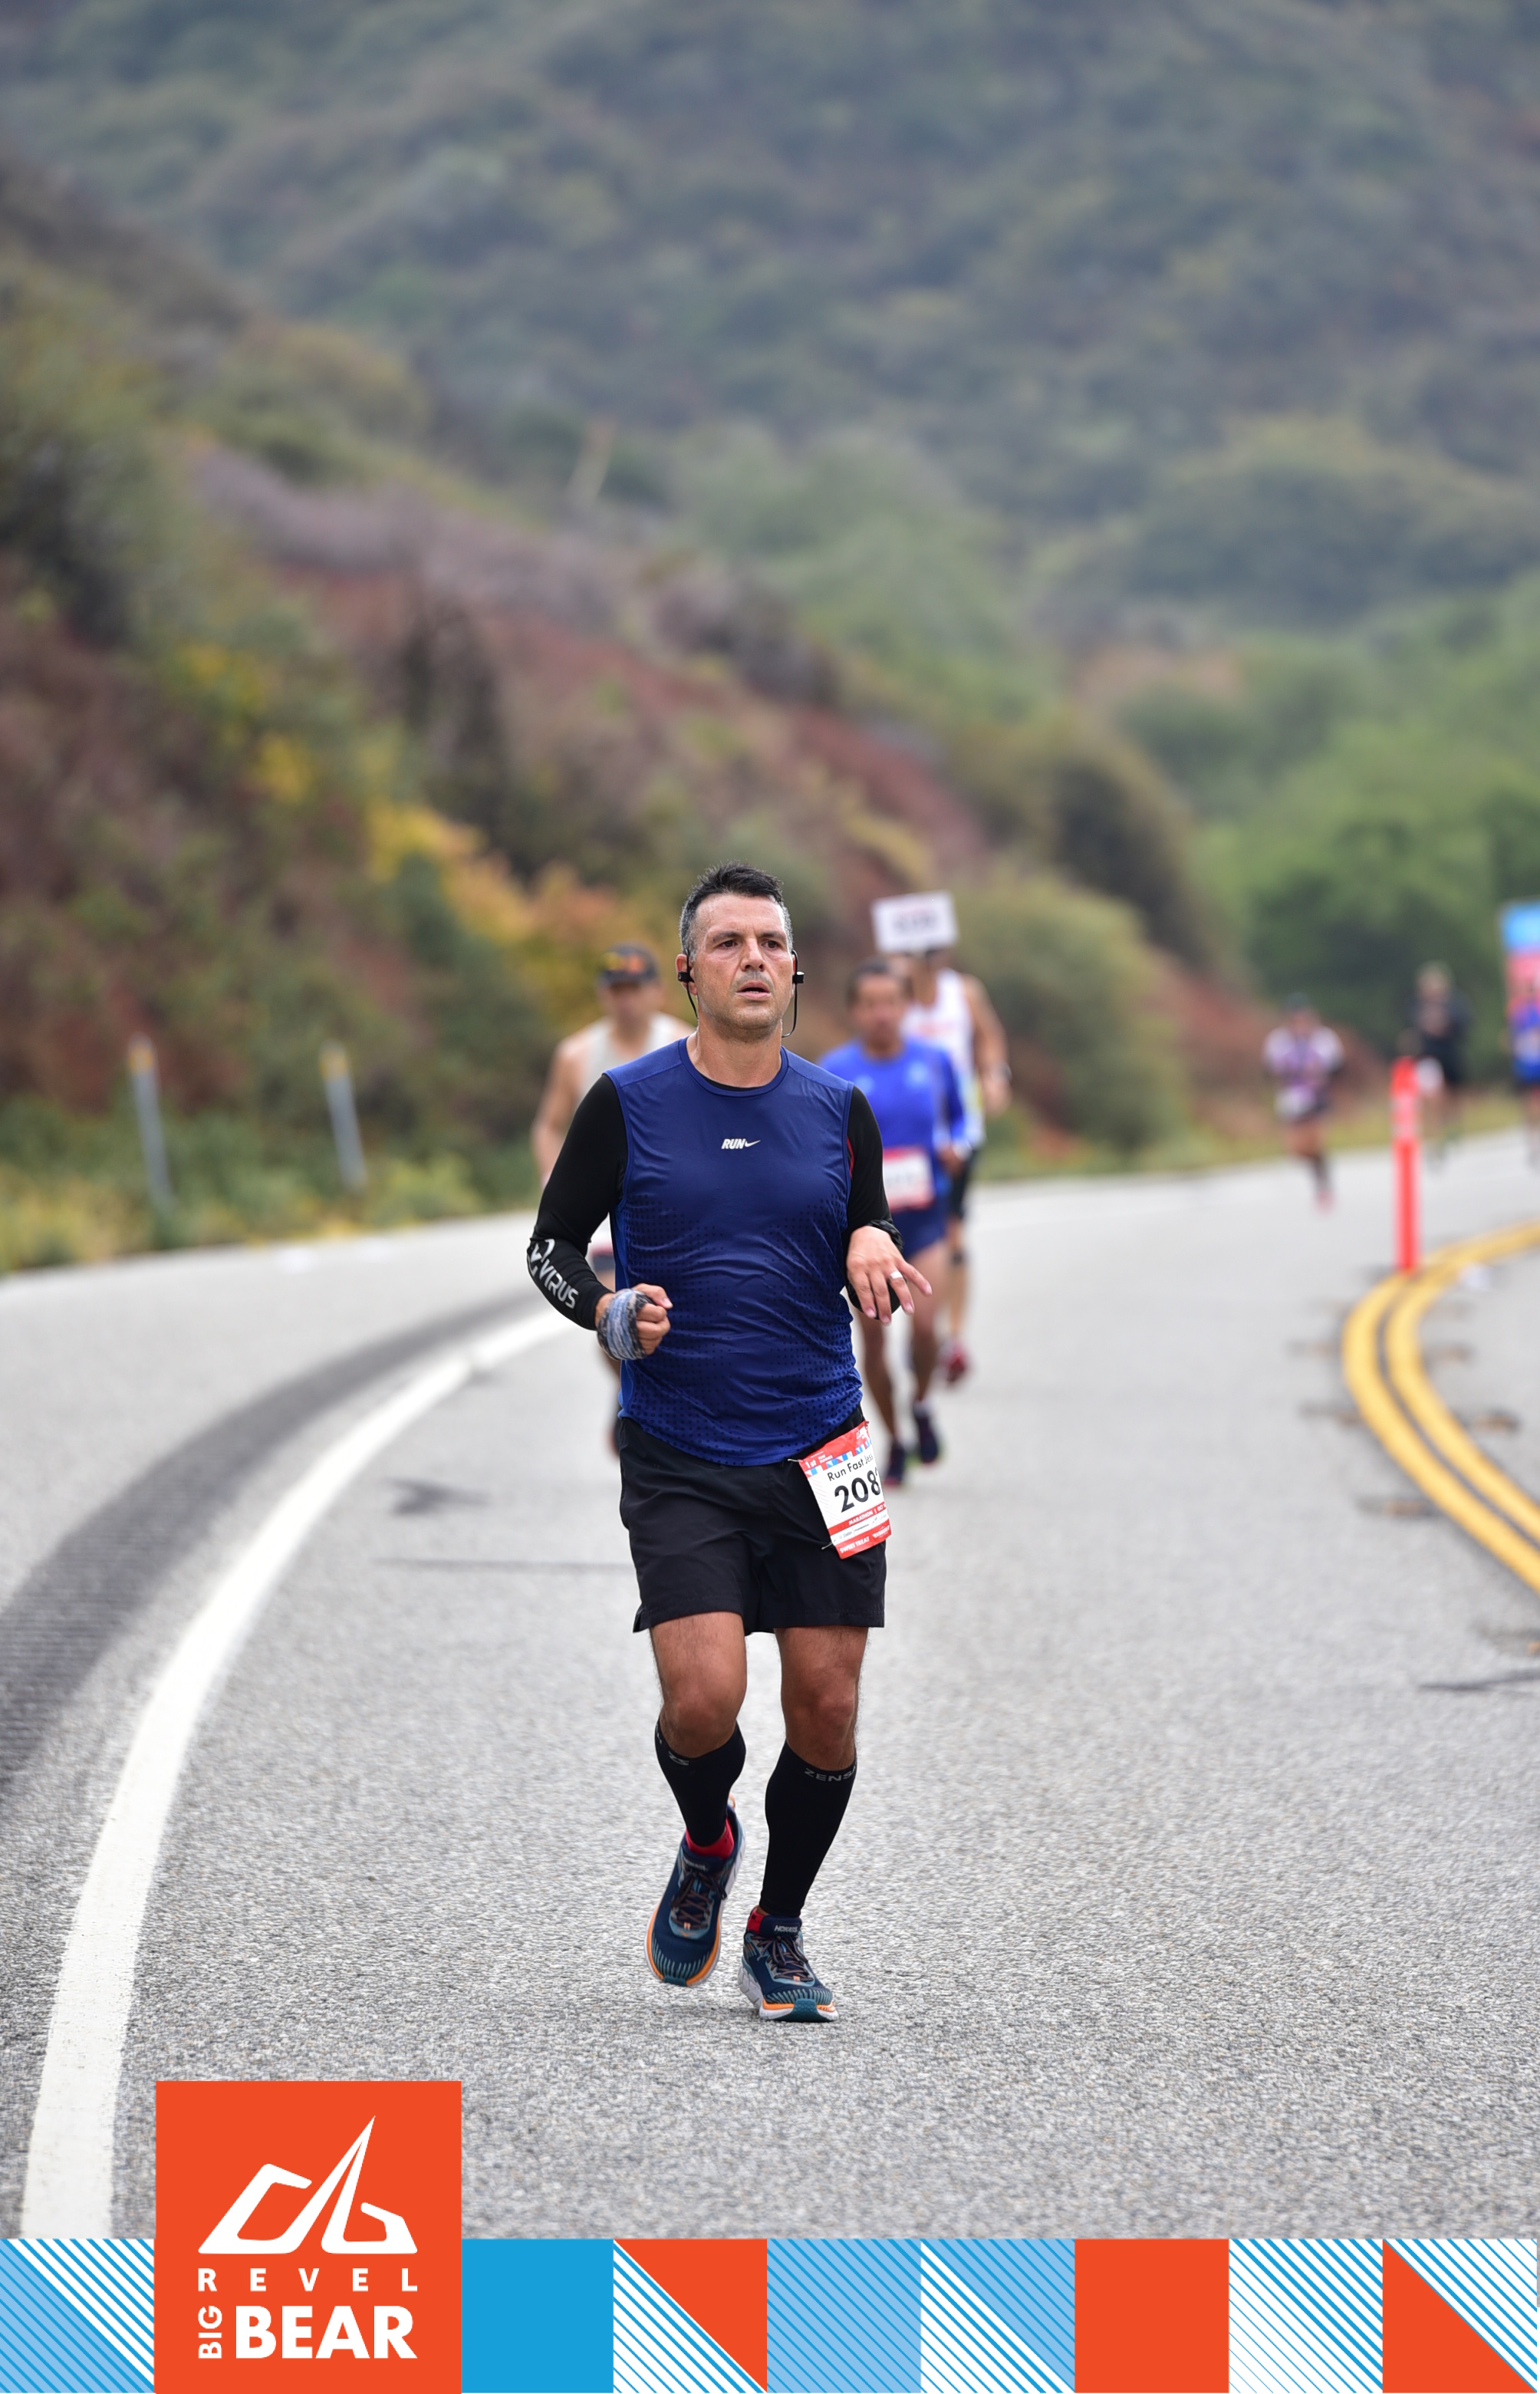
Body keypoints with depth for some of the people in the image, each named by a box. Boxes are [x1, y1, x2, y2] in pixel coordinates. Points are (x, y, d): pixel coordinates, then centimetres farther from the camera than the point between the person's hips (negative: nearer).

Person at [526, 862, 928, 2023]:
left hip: (819, 1450, 3)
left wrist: (872, 1254, -9)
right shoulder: (628, 1102, -1)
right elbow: (551, 1245, 7)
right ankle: (708, 1847, 17)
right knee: (704, 1699, -16)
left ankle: (778, 1935, 21)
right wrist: (609, 1313, -12)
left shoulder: (840, 1109, 6)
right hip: (679, 1457, -2)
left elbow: (868, 1269, 15)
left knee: (826, 1712, 0)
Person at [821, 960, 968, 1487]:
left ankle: (922, 1405, 11)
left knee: (923, 1322, -19)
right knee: (873, 1337, 3)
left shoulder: (933, 1061, 2)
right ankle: (894, 1441, 23)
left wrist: (956, 1150, -4)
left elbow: (958, 1118, 16)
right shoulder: (836, 1071, -3)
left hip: (923, 1215, 0)